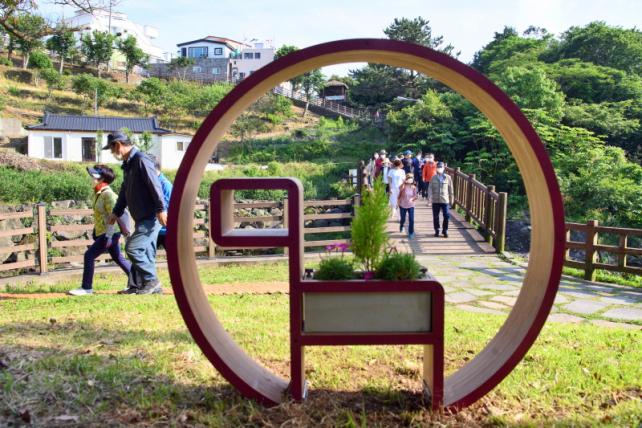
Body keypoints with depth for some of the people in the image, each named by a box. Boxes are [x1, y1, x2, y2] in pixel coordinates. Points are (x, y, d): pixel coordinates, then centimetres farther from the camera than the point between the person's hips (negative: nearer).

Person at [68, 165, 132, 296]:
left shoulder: (107, 193, -17)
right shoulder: (98, 193, 12)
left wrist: (108, 236, -24)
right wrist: (94, 232, 22)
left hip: (110, 233, -10)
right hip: (102, 232, 10)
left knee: (89, 255, -9)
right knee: (118, 258, 15)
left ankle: (86, 288, 0)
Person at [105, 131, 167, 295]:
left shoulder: (141, 160, -12)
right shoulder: (128, 164, 19)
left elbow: (155, 185, -20)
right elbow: (125, 190, 28)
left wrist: (161, 209, -25)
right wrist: (116, 212, 30)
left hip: (152, 216, -10)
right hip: (143, 218, 10)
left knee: (132, 247, -11)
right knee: (145, 252, 11)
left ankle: (151, 281, -1)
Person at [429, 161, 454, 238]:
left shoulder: (447, 177, -1)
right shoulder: (433, 177, 2)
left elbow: (450, 189, 2)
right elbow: (431, 188, 3)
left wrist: (451, 200, 2)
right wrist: (431, 196, -10)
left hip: (445, 200, -1)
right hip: (435, 200, 1)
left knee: (446, 216, -4)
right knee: (435, 216, 8)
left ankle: (445, 231, 11)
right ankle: (437, 231, 22)